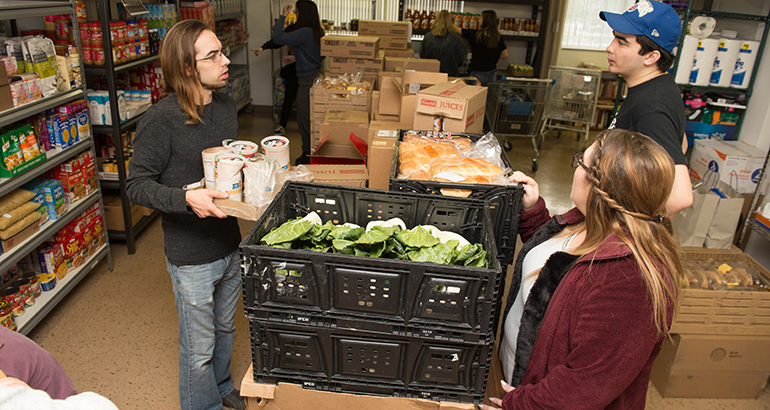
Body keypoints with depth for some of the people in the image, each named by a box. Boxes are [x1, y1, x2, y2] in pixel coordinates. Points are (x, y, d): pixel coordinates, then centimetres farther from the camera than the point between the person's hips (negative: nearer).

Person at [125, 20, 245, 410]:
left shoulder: (226, 106, 2)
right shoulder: (161, 120, -21)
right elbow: (136, 184, -16)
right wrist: (186, 198, -31)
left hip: (230, 244, 7)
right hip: (192, 257, -7)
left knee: (224, 329, 27)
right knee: (199, 349, 12)